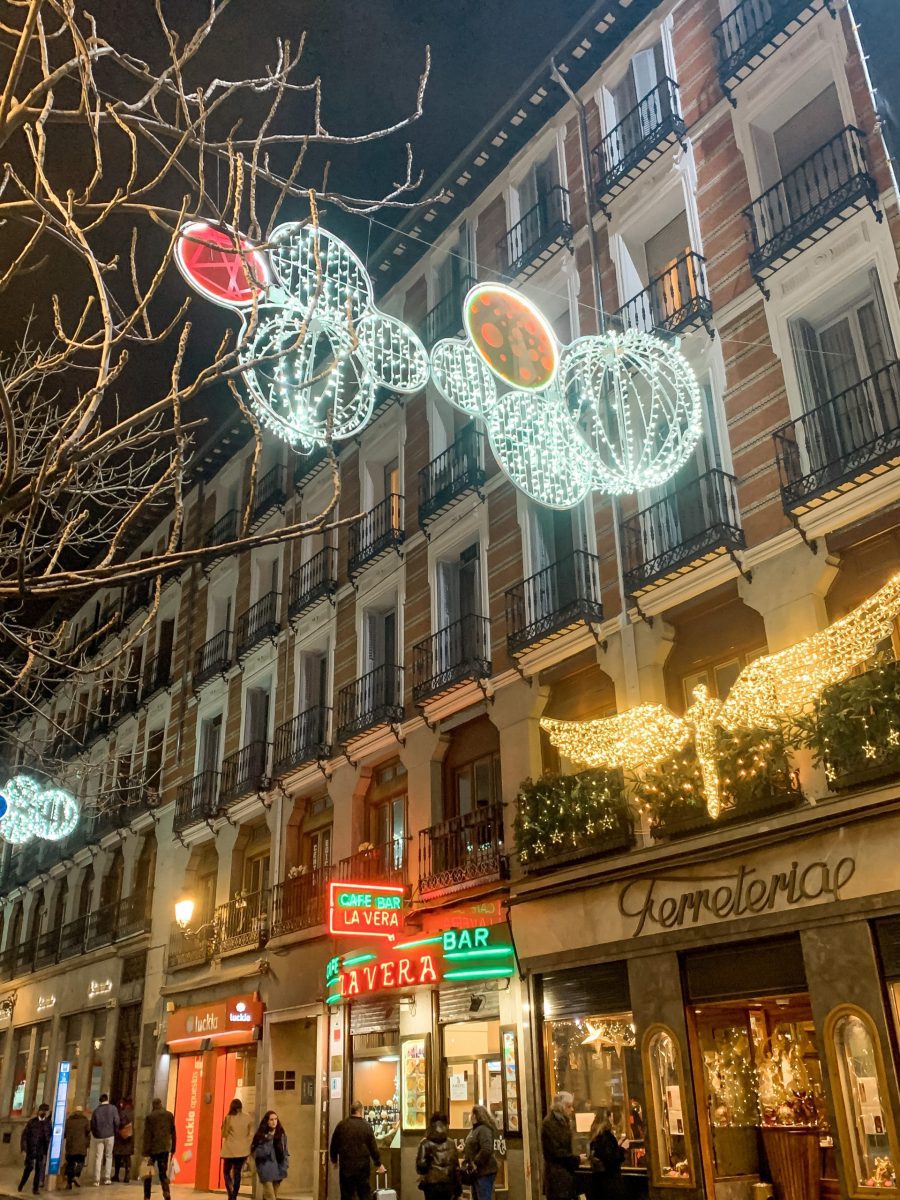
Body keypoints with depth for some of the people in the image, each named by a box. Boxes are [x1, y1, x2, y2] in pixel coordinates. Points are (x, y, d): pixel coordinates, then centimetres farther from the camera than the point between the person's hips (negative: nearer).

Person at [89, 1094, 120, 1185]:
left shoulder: (96, 1110, 3)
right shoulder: (113, 1108, -2)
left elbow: (92, 1125, 3)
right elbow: (116, 1122, -7)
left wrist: (95, 1135, 17)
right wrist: (115, 1132, 9)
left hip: (99, 1137, 1)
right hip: (110, 1136, -1)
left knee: (98, 1157, 4)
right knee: (108, 1156, 9)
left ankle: (97, 1180, -1)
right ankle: (107, 1178, 6)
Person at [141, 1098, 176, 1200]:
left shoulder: (149, 1116, -4)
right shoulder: (169, 1115, 6)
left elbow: (147, 1135, -9)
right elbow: (173, 1133, 8)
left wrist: (146, 1152, -9)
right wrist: (173, 1149, 13)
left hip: (152, 1148, -3)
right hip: (165, 1148, 3)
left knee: (148, 1174, 14)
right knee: (163, 1173, 9)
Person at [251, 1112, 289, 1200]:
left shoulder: (281, 1135, 6)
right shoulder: (261, 1136, -7)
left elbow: (285, 1153, 11)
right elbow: (257, 1153, -13)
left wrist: (284, 1168, 4)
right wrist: (268, 1141, -21)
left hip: (278, 1170, 5)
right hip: (266, 1170, -5)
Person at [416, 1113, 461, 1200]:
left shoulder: (426, 1143, -4)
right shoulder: (451, 1143, 4)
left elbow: (420, 1165, -9)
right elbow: (456, 1166, 4)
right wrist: (458, 1187, 9)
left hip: (431, 1184, -2)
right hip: (449, 1184, 2)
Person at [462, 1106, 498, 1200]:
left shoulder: (484, 1129, -15)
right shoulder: (474, 1130, 16)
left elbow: (487, 1150, -27)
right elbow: (470, 1150, 23)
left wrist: (475, 1164, -21)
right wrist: (466, 1163, 8)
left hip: (484, 1171, -10)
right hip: (476, 1172, 10)